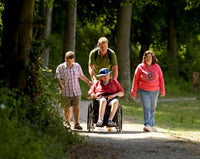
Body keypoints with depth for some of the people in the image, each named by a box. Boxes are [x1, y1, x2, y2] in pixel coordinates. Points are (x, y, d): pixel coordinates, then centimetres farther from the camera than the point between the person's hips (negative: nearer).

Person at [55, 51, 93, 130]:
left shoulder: (77, 66, 7)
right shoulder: (60, 67, -3)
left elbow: (81, 75, 21)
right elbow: (58, 77, -8)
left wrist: (88, 82, 28)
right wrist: (60, 85, -26)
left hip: (76, 91, 2)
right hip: (65, 92, -2)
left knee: (76, 107, -7)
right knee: (67, 109, 5)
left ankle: (76, 124, -3)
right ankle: (68, 123, 20)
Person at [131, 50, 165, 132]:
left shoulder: (156, 67, 4)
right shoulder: (140, 67, -1)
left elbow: (161, 79, 10)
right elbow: (135, 79, 3)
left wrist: (162, 91, 6)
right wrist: (133, 91, 2)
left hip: (154, 92, 3)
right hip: (144, 91, -3)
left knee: (152, 109, 11)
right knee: (146, 108, -14)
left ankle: (151, 125, 22)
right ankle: (147, 125, -22)